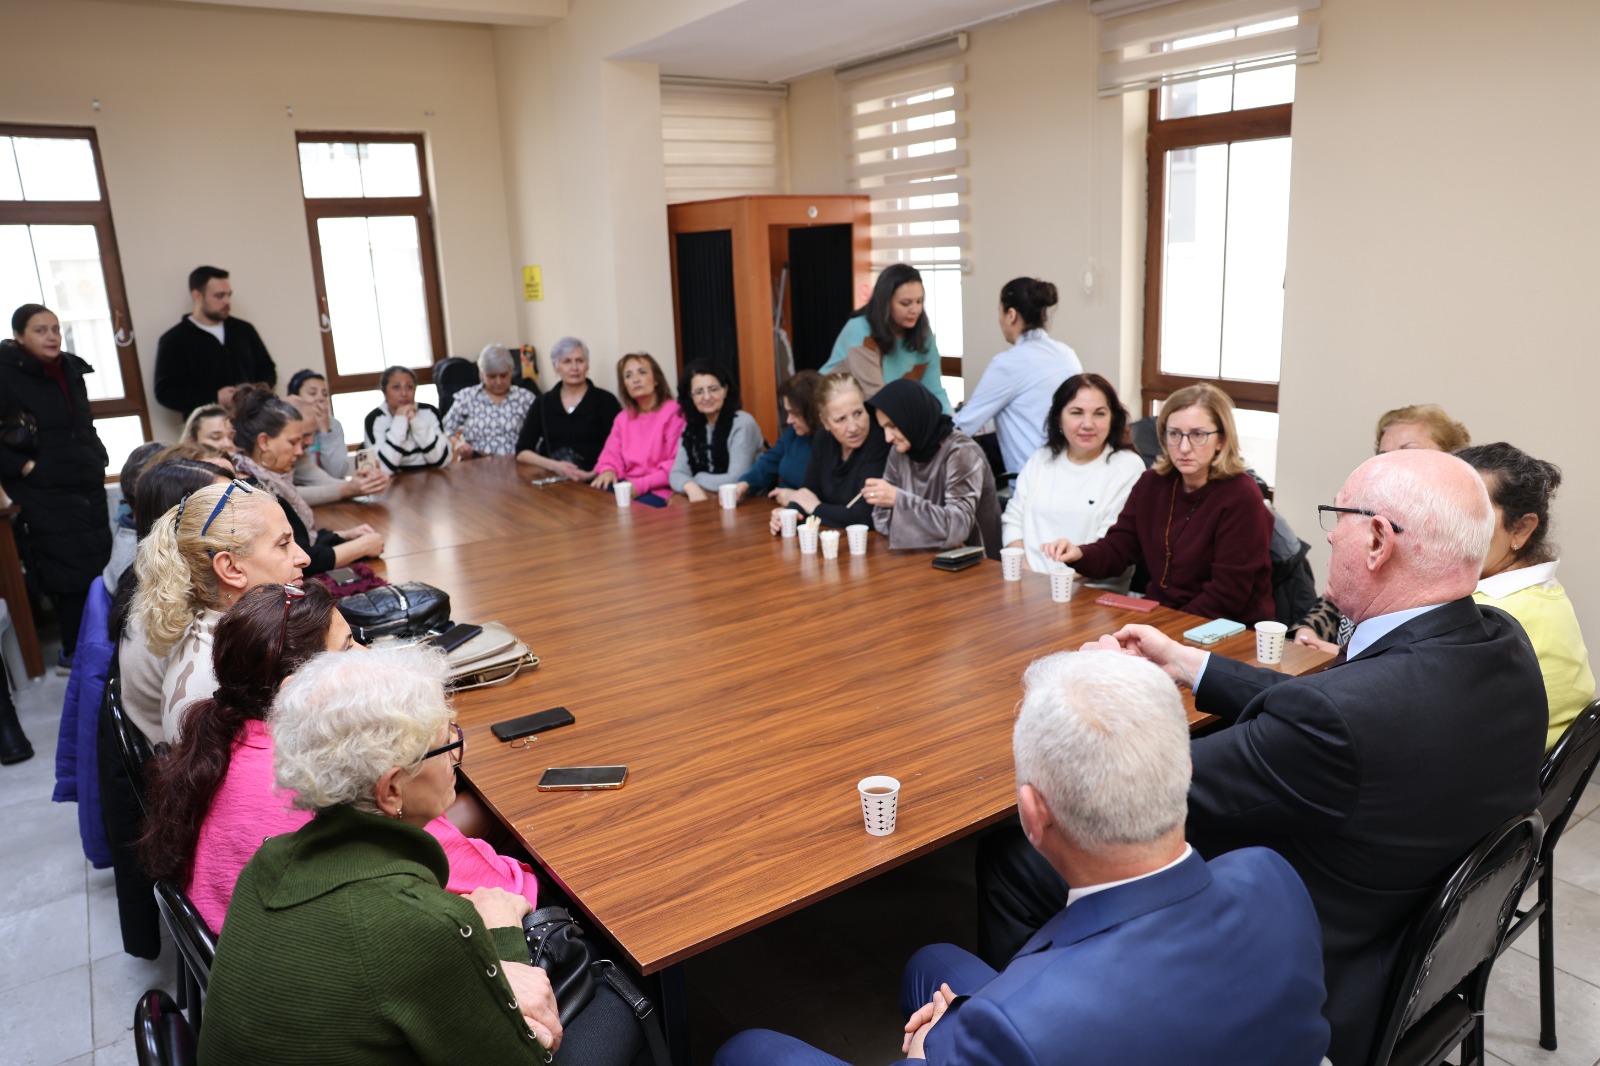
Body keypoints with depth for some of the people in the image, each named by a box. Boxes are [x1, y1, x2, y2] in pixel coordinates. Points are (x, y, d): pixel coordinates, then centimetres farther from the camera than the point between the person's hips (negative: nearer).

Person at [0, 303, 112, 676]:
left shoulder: (71, 370, 10)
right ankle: (73, 654, 12)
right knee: (74, 574, -3)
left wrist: (97, 460, 12)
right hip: (45, 495, -6)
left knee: (97, 567, 9)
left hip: (89, 487, 6)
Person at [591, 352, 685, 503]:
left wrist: (643, 484, -20)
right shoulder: (623, 418, 19)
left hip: (660, 492, -5)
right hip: (627, 487, 6)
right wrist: (608, 471, -11)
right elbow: (612, 454, 14)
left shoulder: (674, 413, -4)